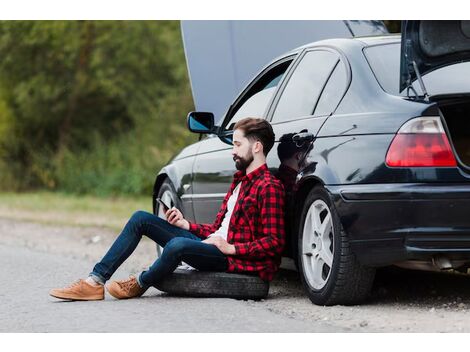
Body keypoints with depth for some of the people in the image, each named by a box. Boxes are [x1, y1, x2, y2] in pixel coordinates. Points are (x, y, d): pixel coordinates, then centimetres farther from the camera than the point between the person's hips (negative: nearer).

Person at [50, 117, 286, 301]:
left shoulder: (269, 187, -10)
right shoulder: (240, 181, 23)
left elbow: (275, 243, -17)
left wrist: (231, 248, -20)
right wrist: (185, 224, 9)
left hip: (232, 259, -10)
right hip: (209, 243, 10)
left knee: (177, 245, -38)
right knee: (140, 219, 4)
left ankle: (140, 284, -6)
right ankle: (96, 281, -4)